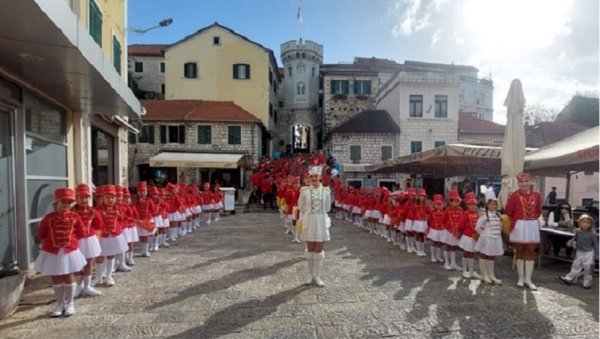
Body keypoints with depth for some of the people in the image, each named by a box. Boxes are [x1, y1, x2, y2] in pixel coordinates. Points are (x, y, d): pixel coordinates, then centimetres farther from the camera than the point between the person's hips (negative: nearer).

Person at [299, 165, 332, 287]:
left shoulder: (326, 191, -2)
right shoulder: (304, 190, -5)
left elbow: (327, 208, 8)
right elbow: (301, 207, 4)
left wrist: (318, 212, 7)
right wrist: (310, 213, 4)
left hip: (321, 222, 0)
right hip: (309, 222, 0)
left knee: (319, 251, 5)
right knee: (310, 250, 10)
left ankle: (317, 276, 17)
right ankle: (311, 275, 24)